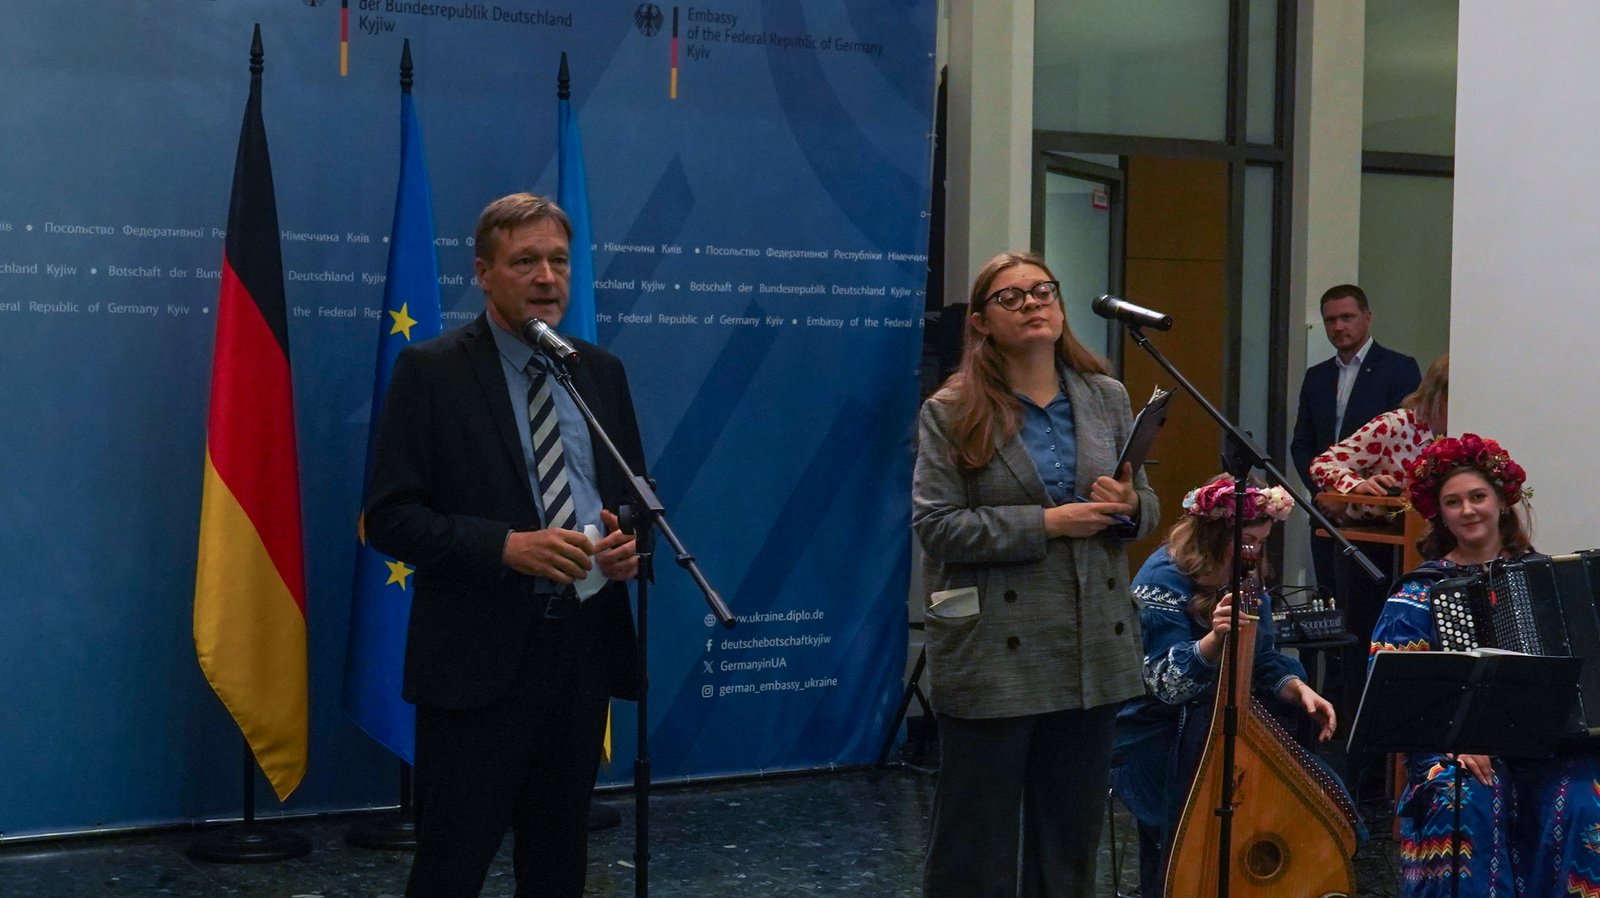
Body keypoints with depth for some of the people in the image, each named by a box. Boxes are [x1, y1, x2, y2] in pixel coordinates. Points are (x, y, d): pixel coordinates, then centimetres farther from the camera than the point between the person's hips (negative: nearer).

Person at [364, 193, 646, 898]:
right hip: (480, 654, -5)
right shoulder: (430, 371, -5)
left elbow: (634, 494, 18)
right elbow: (390, 516, -9)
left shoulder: (602, 371, 11)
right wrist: (508, 546, -21)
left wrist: (632, 542, -5)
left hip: (583, 648, 5)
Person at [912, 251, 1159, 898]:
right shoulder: (951, 413, -5)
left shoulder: (1108, 398, 8)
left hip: (1093, 649, 5)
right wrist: (1046, 523, -19)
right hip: (994, 653, -4)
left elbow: (1147, 506, 14)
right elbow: (936, 524, -13)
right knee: (978, 839, 3)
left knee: (1072, 832, 13)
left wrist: (1130, 505, -10)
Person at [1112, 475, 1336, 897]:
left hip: (1228, 725, 8)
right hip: (1162, 738, -8)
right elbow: (1167, 682, -23)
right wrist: (1215, 637, -39)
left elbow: (1264, 662, 10)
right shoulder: (1164, 580, -15)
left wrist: (1298, 689, -10)